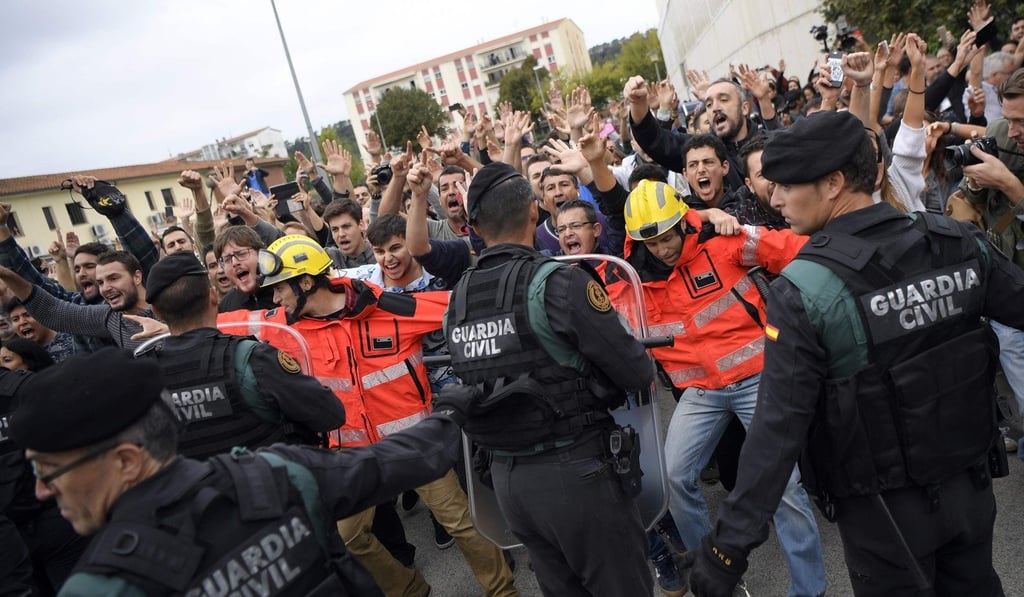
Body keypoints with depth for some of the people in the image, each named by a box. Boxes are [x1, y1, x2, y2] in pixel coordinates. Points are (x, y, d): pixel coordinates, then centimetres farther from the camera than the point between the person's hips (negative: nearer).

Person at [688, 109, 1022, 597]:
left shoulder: (802, 289, -24)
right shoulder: (959, 240, -8)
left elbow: (778, 427, -26)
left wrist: (731, 542, -21)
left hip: (885, 508, -4)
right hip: (970, 484, 5)